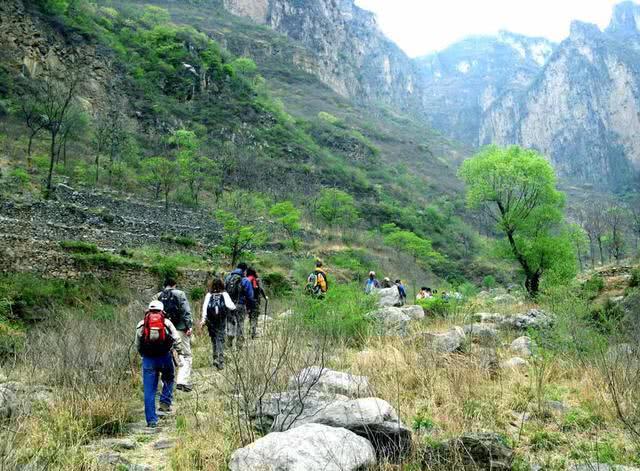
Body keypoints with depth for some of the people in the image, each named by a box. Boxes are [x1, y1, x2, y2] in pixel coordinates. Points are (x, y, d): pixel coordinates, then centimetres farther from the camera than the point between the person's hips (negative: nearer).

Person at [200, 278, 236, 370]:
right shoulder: (224, 294, 0)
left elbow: (205, 307, -4)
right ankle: (220, 360, -6)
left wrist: (203, 319, -5)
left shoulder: (209, 295, 4)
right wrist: (234, 307, 13)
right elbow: (230, 305, -9)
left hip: (211, 320, 1)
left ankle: (215, 358, 15)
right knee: (220, 338, 2)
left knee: (214, 338, 15)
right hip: (221, 320, -1)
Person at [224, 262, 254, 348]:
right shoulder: (245, 280, -8)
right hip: (239, 306, -4)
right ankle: (239, 344, 8)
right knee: (240, 324, 6)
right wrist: (249, 307, 5)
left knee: (230, 323, 15)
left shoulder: (228, 277, 9)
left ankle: (229, 342, 15)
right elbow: (250, 295, -6)